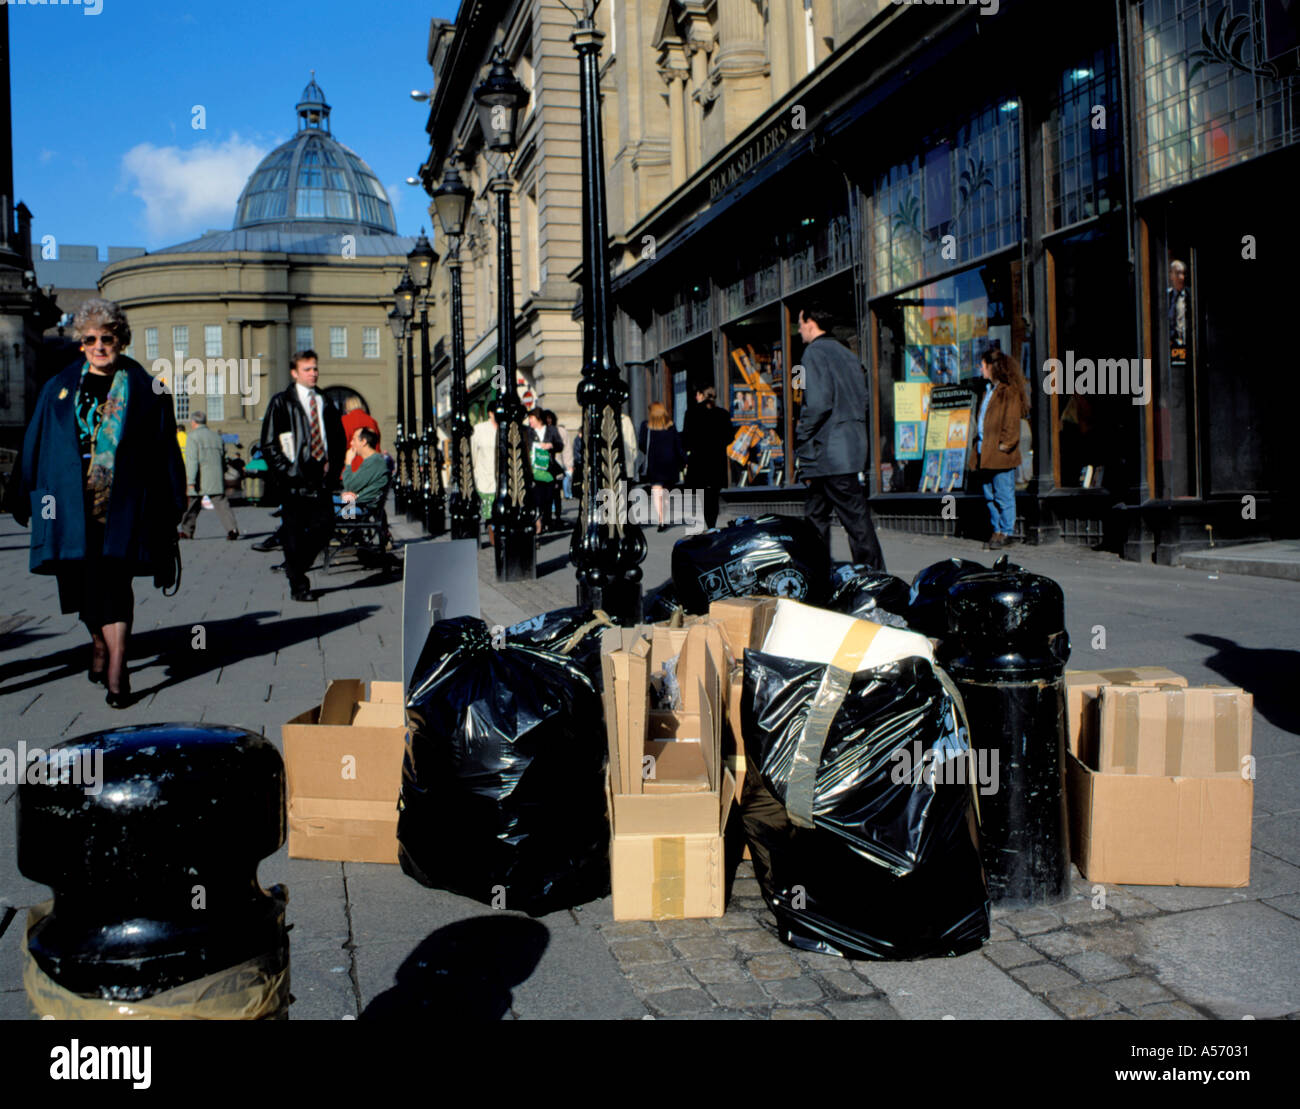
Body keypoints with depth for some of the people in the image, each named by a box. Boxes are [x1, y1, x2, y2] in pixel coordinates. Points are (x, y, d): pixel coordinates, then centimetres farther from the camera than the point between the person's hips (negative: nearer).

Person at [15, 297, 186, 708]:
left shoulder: (145, 391, 4)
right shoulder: (59, 389, 11)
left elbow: (165, 453, 5)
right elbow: (36, 449, 15)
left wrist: (170, 508, 1)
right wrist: (30, 503, 12)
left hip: (121, 506, -3)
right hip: (73, 504, 3)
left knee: (111, 585, -11)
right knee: (83, 582, 11)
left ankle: (115, 672, -10)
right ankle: (100, 645, 34)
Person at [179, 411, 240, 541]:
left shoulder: (192, 437, -2)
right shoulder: (216, 436, 17)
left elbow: (192, 460, -11)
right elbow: (223, 459, 19)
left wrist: (191, 481, -15)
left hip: (200, 479, -4)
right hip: (216, 478, 4)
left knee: (192, 504, 10)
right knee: (221, 502, -4)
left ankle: (186, 531, 21)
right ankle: (232, 528, -21)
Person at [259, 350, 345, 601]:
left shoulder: (326, 404, 15)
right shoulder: (281, 403, 2)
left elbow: (339, 440, 21)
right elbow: (269, 444, -2)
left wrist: (333, 468, 7)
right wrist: (287, 471, -10)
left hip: (321, 478, 4)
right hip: (294, 479, -4)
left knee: (325, 524, 0)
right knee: (294, 531, -1)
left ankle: (296, 566, 23)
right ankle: (298, 584, 10)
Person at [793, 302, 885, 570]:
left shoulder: (815, 351, -9)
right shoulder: (847, 353, 18)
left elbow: (818, 402, -19)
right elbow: (862, 399, 18)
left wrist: (801, 436, -10)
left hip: (829, 449, -9)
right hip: (852, 444, 9)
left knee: (855, 517, -7)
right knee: (815, 513, 13)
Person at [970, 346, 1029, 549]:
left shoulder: (1009, 391, -10)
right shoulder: (989, 389, 18)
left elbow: (1012, 422, -13)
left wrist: (1004, 445, -16)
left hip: (1001, 455, -9)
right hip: (986, 452, 9)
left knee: (1004, 495, -3)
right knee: (990, 496, 12)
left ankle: (1006, 533, 4)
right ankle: (997, 530, 20)